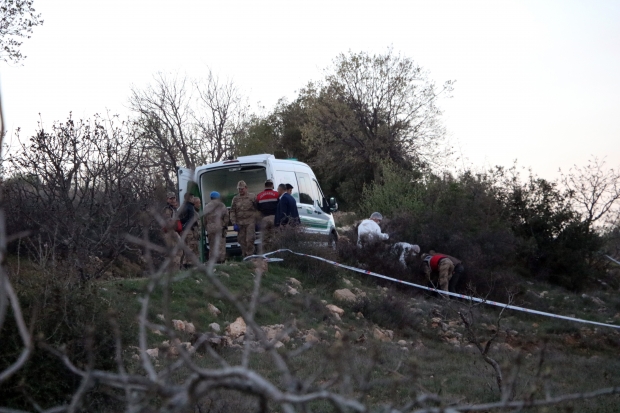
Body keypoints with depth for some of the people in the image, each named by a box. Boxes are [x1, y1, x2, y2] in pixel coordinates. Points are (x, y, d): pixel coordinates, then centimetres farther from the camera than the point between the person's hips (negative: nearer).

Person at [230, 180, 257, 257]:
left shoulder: (252, 197, 5)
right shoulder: (235, 199, 12)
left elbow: (257, 210, 5)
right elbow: (232, 212, 10)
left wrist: (257, 223, 1)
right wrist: (234, 224, 0)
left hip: (250, 222, -3)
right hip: (240, 223, 3)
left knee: (250, 240, -10)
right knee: (242, 241, 4)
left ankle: (250, 256, -1)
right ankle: (244, 256, 13)